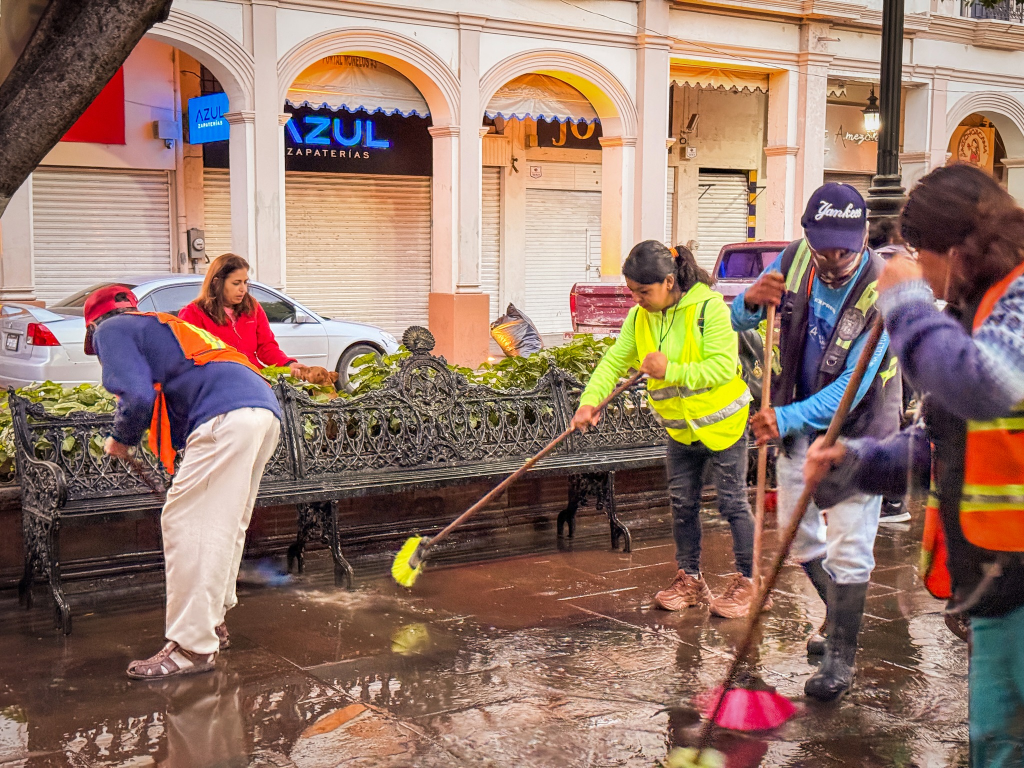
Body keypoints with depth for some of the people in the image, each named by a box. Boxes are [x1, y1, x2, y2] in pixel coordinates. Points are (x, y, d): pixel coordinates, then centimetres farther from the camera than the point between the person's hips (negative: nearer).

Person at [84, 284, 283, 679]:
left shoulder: (111, 330, 12)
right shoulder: (161, 328, 37)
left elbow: (137, 396, -4)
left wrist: (121, 440, 13)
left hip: (227, 417, -9)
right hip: (266, 411, 9)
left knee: (185, 524, -6)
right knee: (224, 525, 19)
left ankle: (192, 647, -5)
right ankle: (212, 623, 29)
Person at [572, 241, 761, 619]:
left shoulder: (708, 307, -22)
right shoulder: (638, 318, -3)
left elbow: (724, 366, -26)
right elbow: (614, 361, -5)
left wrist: (671, 371, -31)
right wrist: (590, 400, -20)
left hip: (722, 422, -6)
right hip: (679, 428, 6)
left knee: (733, 503, 3)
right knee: (683, 504, 12)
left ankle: (747, 581, 16)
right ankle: (690, 579, 25)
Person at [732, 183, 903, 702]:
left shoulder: (882, 290, -26)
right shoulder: (795, 260, -11)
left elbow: (854, 385, -30)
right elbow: (739, 322, 0)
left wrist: (788, 419, -41)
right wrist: (752, 301, -24)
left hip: (857, 430, -5)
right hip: (799, 424, 5)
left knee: (849, 550, -2)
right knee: (800, 536, 16)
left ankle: (840, 656, 13)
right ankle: (839, 616, 41)